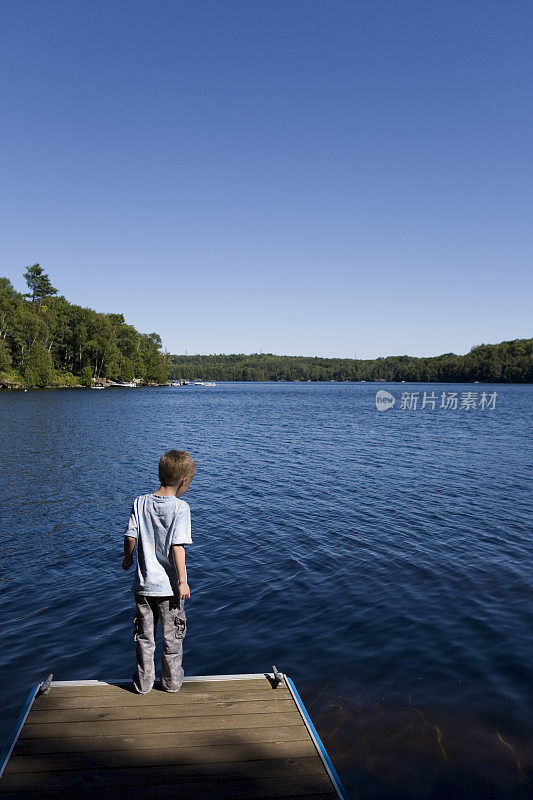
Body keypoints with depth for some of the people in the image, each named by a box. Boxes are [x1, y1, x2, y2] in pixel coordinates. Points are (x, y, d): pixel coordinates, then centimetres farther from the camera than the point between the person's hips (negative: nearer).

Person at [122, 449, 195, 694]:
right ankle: (172, 681, 27)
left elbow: (130, 537, -4)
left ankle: (143, 682, 27)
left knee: (144, 636, 17)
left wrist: (127, 559, 16)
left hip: (144, 583, 3)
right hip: (169, 585, -3)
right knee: (172, 635, 15)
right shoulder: (180, 507, -15)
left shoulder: (140, 502, -3)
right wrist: (183, 581, -15)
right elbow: (177, 546, -20)